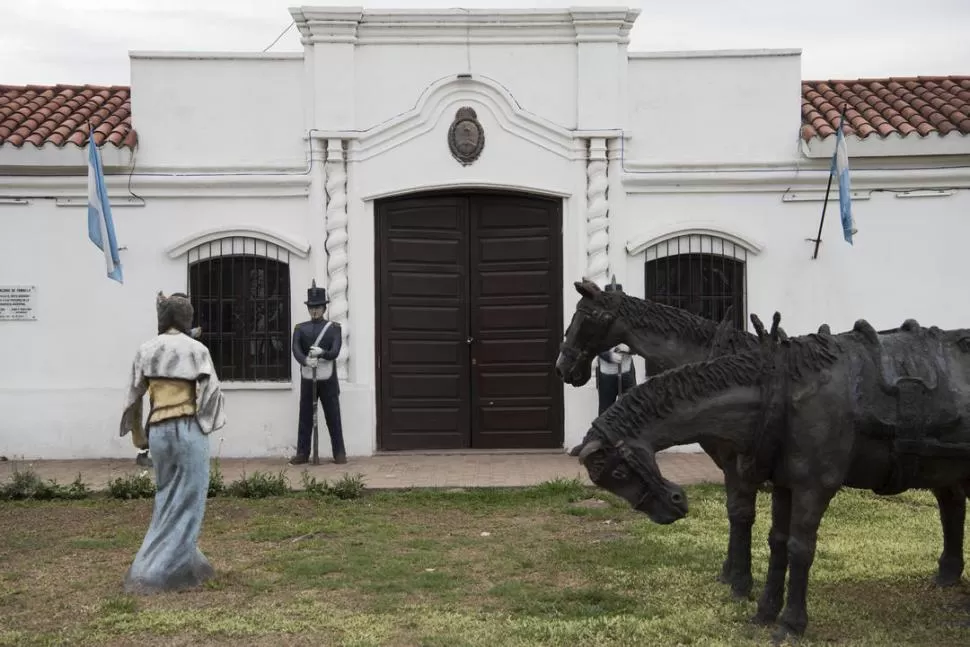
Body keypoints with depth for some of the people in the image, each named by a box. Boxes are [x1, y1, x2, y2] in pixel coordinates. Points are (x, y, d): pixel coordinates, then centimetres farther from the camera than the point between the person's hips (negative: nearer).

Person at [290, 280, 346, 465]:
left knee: (333, 417, 2)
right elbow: (296, 350, -7)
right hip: (307, 379, 2)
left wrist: (321, 353, -28)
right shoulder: (300, 328, 8)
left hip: (328, 379, -1)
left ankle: (339, 453, 8)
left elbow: (335, 351, -9)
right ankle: (302, 453, 12)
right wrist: (306, 360, -27)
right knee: (305, 417, 5)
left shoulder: (333, 327, 4)